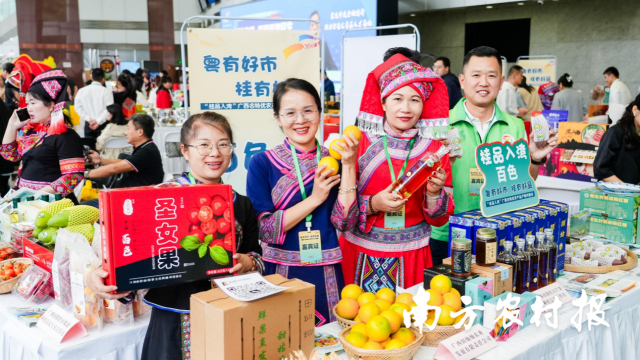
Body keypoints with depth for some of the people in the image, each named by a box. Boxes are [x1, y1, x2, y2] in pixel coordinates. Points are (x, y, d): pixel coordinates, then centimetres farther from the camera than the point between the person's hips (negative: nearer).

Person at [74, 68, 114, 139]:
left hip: (88, 125, 3)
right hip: (103, 125, -3)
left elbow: (78, 108, -1)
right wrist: (98, 121, -13)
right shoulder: (106, 92, -6)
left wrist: (89, 119, -5)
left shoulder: (82, 91, 4)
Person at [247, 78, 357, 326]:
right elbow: (264, 229, -12)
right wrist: (315, 198, -15)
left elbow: (343, 221, -9)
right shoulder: (262, 163, -5)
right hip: (279, 274, -2)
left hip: (326, 276, 2)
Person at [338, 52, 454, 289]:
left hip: (411, 256, 1)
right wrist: (373, 204, -18)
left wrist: (435, 194, -15)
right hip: (361, 255, -1)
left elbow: (440, 219, 4)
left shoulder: (435, 148, 1)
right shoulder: (360, 142, -3)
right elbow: (340, 205, -3)